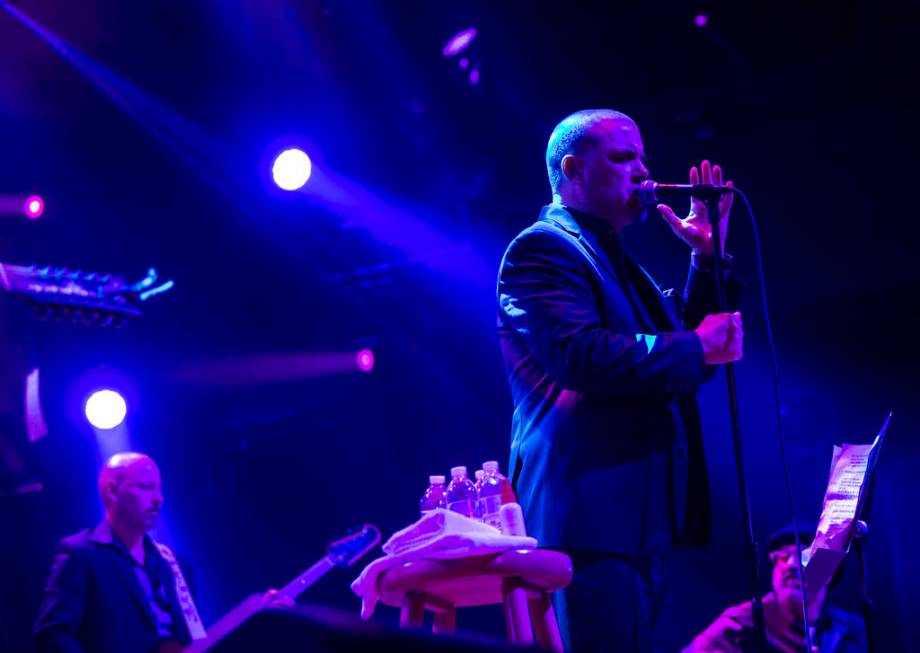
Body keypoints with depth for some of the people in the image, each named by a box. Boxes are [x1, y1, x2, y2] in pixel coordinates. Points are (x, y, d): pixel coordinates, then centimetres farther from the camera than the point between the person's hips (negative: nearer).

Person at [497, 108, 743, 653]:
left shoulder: (618, 262, 23)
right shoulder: (542, 248, -6)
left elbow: (692, 361, 20)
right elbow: (583, 355, -22)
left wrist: (707, 259, 13)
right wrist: (695, 346, -13)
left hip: (645, 520, 9)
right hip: (592, 516, -9)